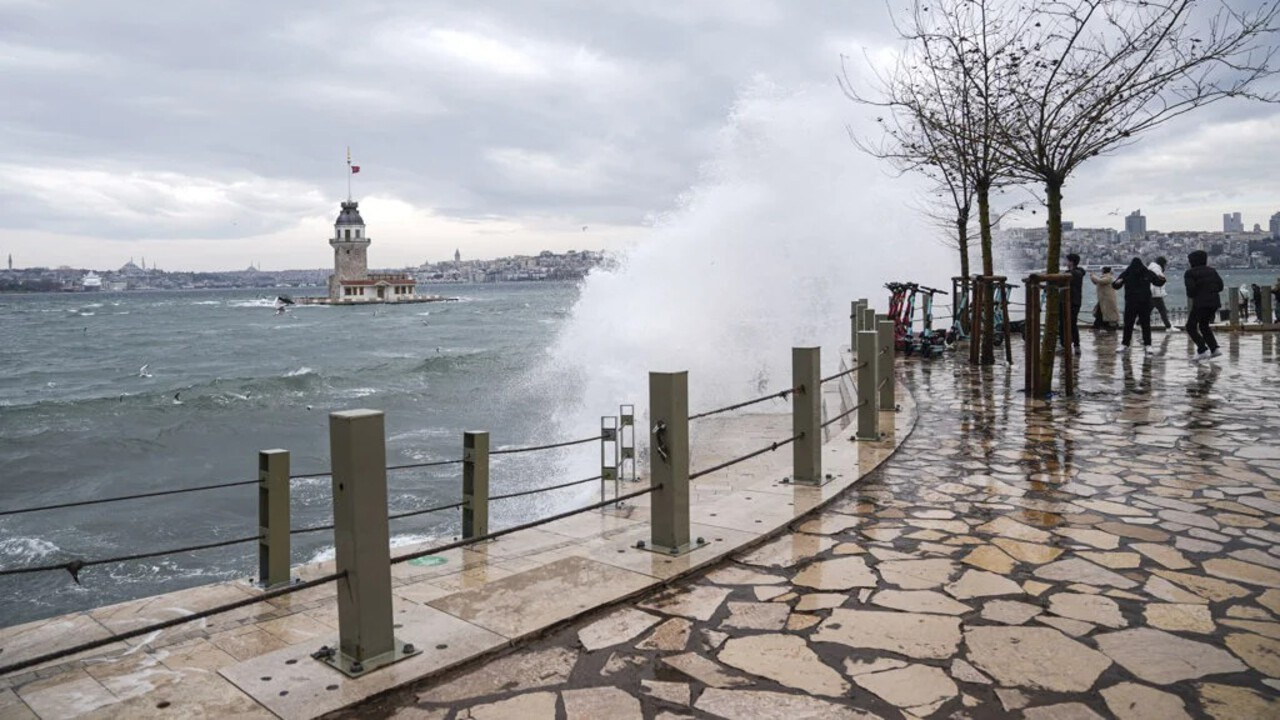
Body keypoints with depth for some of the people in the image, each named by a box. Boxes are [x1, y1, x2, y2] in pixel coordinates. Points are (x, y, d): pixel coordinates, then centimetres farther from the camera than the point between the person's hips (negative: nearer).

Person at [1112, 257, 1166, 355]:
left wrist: (1162, 279, -14)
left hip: (1145, 303, 0)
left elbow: (1158, 283, 9)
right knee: (1128, 324, 6)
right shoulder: (1126, 274, -6)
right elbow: (1116, 286, -4)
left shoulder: (1147, 273, -4)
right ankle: (1125, 345, 15)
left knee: (1146, 324, 1)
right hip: (1130, 303, 0)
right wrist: (1117, 283, -27)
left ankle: (1147, 345, 6)